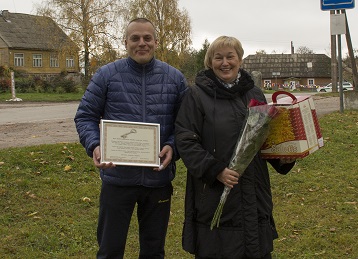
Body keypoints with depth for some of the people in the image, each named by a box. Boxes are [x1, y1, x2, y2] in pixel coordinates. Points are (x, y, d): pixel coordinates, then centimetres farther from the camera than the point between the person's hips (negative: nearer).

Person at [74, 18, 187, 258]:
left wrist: (173, 147, -14)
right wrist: (94, 145, -17)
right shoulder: (107, 75, -3)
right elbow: (85, 116, 1)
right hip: (117, 177, -1)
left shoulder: (175, 78, 2)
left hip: (159, 177, 2)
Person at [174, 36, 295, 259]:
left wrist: (283, 159, 0)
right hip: (214, 196, -4)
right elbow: (185, 140, -9)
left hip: (255, 195, 5)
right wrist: (215, 170, -19)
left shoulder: (255, 94, 12)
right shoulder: (197, 95, -3)